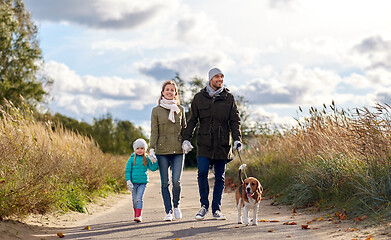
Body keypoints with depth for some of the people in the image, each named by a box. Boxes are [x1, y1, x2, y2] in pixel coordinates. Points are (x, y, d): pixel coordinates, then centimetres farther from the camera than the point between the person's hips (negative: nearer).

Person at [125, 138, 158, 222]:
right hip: (134, 182, 1)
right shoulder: (132, 159, -1)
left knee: (139, 199, -10)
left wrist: (154, 162, -18)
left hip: (143, 182, -1)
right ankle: (136, 214, 25)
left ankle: (138, 215, -10)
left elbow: (153, 168, 0)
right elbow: (127, 170, 1)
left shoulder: (147, 159, 1)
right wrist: (128, 180, -8)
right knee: (134, 199, 9)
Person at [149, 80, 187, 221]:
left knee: (176, 181, -7)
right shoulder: (156, 111, 4)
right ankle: (168, 211, 10)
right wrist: (152, 149, -7)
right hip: (162, 151, -1)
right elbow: (154, 131, 1)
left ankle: (176, 206, 18)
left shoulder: (180, 109, 10)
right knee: (165, 182, 1)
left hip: (178, 151, 1)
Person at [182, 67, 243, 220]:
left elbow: (235, 120, 4)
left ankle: (216, 209, 13)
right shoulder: (199, 97, 4)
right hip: (204, 143, -1)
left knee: (220, 177, 5)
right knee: (202, 173, -12)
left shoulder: (229, 98, 4)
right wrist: (186, 139, 1)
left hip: (223, 144, 1)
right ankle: (204, 205, 4)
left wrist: (237, 139, -8)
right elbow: (192, 120, 9)